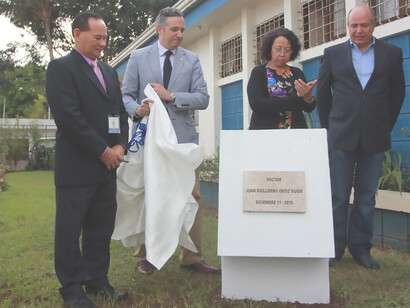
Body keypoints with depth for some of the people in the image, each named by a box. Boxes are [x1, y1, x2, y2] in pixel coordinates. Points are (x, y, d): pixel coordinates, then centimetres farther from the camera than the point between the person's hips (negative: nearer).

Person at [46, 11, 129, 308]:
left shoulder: (109, 72, 18)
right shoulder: (61, 68, -5)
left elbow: (120, 111, 17)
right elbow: (69, 116, -15)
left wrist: (120, 145, -1)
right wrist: (103, 150, -15)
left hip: (106, 165, 7)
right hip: (76, 166, -7)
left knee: (102, 227, 12)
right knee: (70, 229, 4)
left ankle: (97, 280, 25)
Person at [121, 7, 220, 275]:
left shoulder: (192, 60, 10)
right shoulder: (138, 57, 8)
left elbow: (203, 99, 1)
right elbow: (126, 94, 7)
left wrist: (171, 96, -12)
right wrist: (137, 109, -15)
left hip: (184, 137, 1)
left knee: (192, 198, 0)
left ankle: (192, 257, 14)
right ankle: (144, 257, 22)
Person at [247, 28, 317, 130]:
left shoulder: (297, 73, 13)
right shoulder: (259, 72, 4)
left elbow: (309, 108, 8)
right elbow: (256, 104, -12)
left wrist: (308, 96, -16)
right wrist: (297, 98, -13)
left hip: (296, 131, 3)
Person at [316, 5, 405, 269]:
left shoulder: (392, 54, 8)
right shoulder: (333, 54, 7)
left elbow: (397, 94, 11)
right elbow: (322, 93, 11)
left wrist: (385, 127, 9)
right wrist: (330, 127, 9)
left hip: (374, 138, 1)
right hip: (343, 136, -1)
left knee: (367, 197, 8)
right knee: (338, 196, 3)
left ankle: (361, 248, 20)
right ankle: (335, 248, 14)